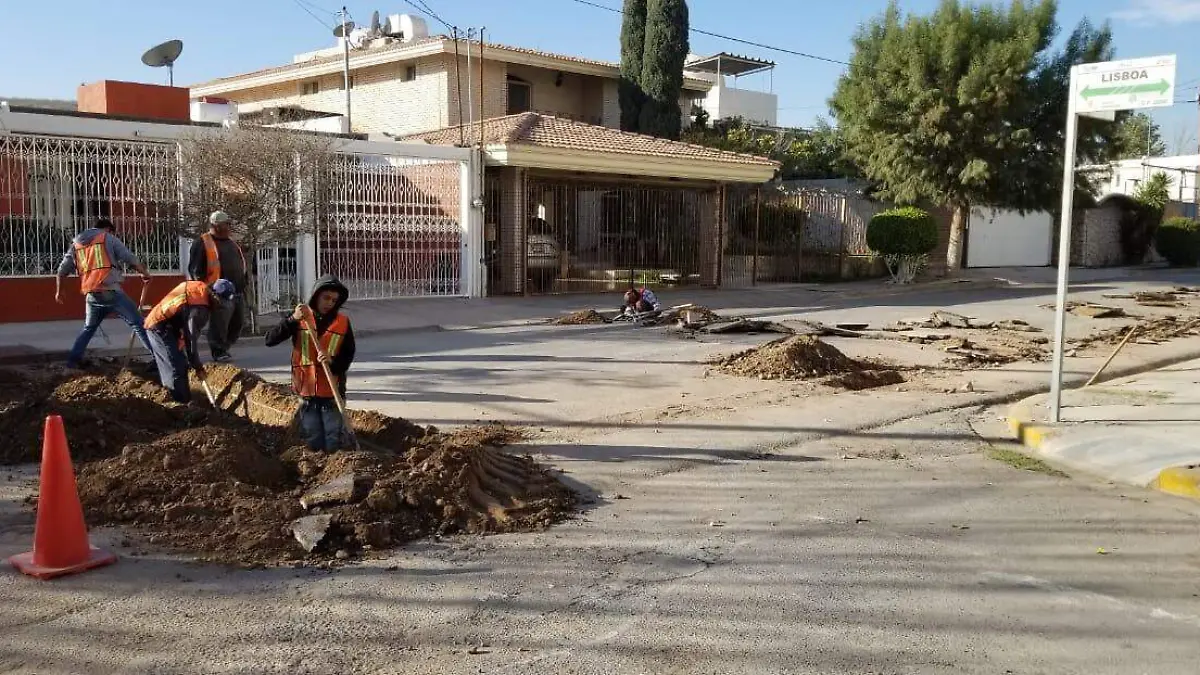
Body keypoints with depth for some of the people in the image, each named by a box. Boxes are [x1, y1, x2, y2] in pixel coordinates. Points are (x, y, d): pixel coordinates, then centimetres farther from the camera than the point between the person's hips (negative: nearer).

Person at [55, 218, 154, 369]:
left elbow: (62, 270, 20)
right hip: (111, 291, -5)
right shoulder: (109, 238, 7)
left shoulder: (76, 244, 21)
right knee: (138, 324, -3)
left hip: (92, 295, 5)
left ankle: (73, 360, 23)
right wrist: (144, 273, 16)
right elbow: (131, 259, 1)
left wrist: (58, 291, 32)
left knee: (88, 328, 26)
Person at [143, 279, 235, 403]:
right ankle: (184, 404, -8)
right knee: (178, 368, -11)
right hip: (160, 328, -10)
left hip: (156, 322, 11)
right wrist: (198, 367, -14)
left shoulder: (201, 287, -1)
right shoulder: (199, 309, -28)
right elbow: (191, 339, -23)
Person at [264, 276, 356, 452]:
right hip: (306, 392, 0)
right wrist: (292, 319, -20)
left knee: (333, 445, 0)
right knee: (313, 444, 6)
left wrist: (332, 360, -18)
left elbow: (348, 356, 4)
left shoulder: (343, 322, 2)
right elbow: (270, 340, -8)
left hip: (332, 393, 0)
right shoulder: (299, 319, 1)